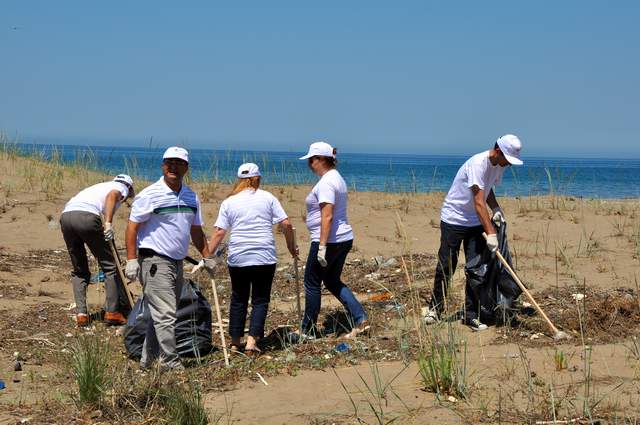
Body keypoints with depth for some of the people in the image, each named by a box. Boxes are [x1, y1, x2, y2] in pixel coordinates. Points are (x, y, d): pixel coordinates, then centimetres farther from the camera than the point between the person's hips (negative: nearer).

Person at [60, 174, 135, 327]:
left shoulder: (101, 186, 39)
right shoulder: (122, 188, 21)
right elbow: (112, 195, -7)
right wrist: (108, 223, -17)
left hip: (65, 215, 6)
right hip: (86, 216, -6)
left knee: (79, 270, 18)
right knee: (110, 265, 8)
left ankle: (81, 313, 8)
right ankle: (112, 311, 8)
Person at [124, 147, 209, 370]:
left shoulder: (191, 197, 12)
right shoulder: (150, 195, -9)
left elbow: (196, 231, 21)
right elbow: (132, 227, -8)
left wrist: (207, 257, 16)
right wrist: (131, 260, -14)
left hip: (177, 263, 7)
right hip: (154, 261, -7)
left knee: (162, 315, 12)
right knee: (165, 314, -12)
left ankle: (148, 360, 21)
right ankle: (170, 363, -8)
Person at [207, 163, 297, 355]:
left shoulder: (229, 202, 3)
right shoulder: (268, 198, 2)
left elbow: (219, 232, -3)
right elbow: (286, 225, -1)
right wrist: (291, 247, 12)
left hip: (237, 258, 1)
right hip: (265, 259, -1)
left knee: (238, 299, 14)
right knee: (260, 300, 5)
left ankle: (235, 342, 17)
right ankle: (252, 341, -8)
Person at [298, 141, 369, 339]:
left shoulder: (326, 183, -17)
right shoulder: (336, 177, 14)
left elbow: (327, 216, -24)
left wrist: (322, 246, -25)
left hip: (328, 241, -10)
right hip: (344, 239, 10)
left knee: (312, 283, 3)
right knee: (332, 281, 18)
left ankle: (308, 331, 13)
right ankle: (360, 319, 7)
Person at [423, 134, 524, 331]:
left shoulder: (498, 165, 1)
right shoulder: (478, 164, -26)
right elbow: (479, 202, -31)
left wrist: (496, 208, 0)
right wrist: (491, 233, -35)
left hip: (475, 223, 7)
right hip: (453, 219, -7)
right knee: (446, 267, 1)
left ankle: (471, 315, 6)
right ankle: (435, 309, 17)